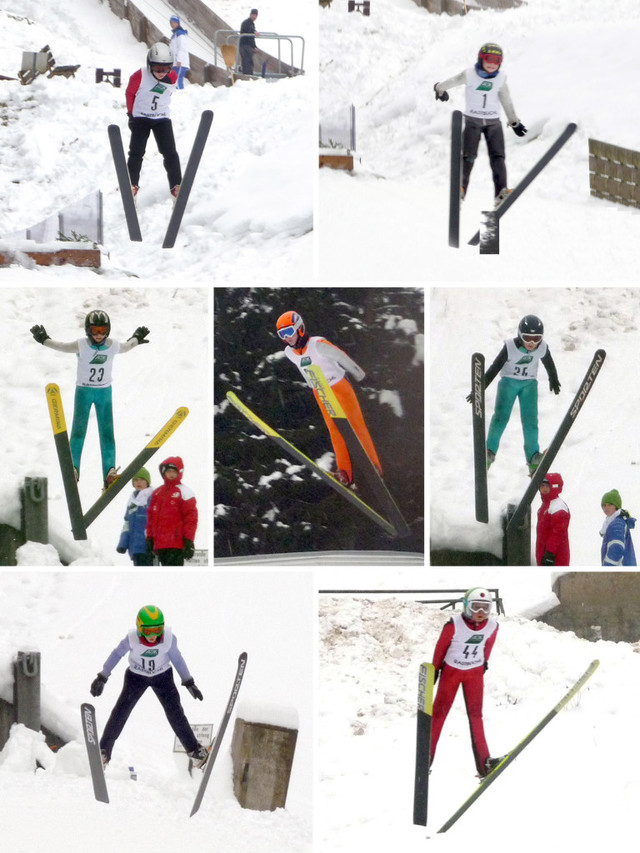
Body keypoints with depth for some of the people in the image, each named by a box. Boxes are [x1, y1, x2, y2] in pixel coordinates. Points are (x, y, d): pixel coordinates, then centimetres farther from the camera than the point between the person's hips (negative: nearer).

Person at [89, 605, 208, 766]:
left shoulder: (169, 638, -27)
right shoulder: (132, 638, -29)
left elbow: (177, 659, -8)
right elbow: (117, 654, -10)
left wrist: (189, 683, 0)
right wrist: (102, 678, -7)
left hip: (162, 676, 0)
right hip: (136, 676, 0)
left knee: (175, 713, -4)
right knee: (120, 711, -9)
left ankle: (193, 748, 13)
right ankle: (104, 751, 3)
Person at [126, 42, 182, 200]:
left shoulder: (172, 78, -11)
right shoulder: (139, 77, -21)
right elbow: (130, 94, -4)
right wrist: (132, 113, 4)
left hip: (162, 119, 2)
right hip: (141, 118, -2)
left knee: (170, 153, -5)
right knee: (136, 152, -4)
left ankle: (176, 186, -2)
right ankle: (132, 186, 2)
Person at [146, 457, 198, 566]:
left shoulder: (184, 491, -2)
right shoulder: (157, 493, 18)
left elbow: (191, 517, -7)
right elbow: (151, 517, 21)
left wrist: (189, 541, -13)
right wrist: (149, 538, 15)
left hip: (176, 544, -7)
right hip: (160, 544, 7)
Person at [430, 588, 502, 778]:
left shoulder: (492, 626, -14)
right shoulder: (454, 624, -24)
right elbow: (441, 646, -9)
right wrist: (435, 669, 1)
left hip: (475, 672, 2)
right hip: (451, 670, -2)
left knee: (475, 714, -1)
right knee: (439, 712, 4)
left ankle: (484, 763, -7)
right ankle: (427, 756, 15)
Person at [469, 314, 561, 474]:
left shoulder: (543, 348, -13)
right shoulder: (510, 347, -23)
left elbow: (549, 365, 8)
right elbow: (495, 368, -17)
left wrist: (554, 381, 25)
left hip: (529, 383, 2)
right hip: (509, 381, -2)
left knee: (530, 420, -5)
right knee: (501, 416, -13)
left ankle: (533, 458, 1)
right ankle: (489, 452, -2)